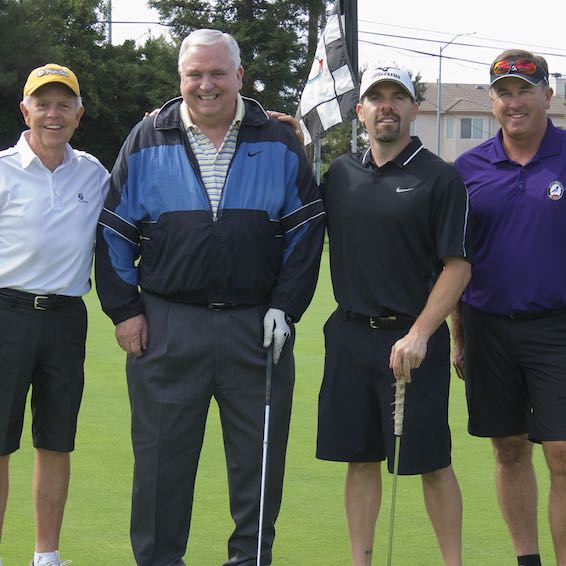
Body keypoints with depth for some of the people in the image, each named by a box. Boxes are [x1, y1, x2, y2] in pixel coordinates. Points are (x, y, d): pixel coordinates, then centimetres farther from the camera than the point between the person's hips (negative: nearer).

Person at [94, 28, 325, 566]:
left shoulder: (279, 144, 6)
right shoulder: (147, 141, 5)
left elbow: (305, 229, 7)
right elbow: (115, 233, 8)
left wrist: (285, 306, -1)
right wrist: (125, 310, 2)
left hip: (257, 325, 0)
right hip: (167, 328, 0)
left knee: (259, 455, 6)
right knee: (162, 456, 4)